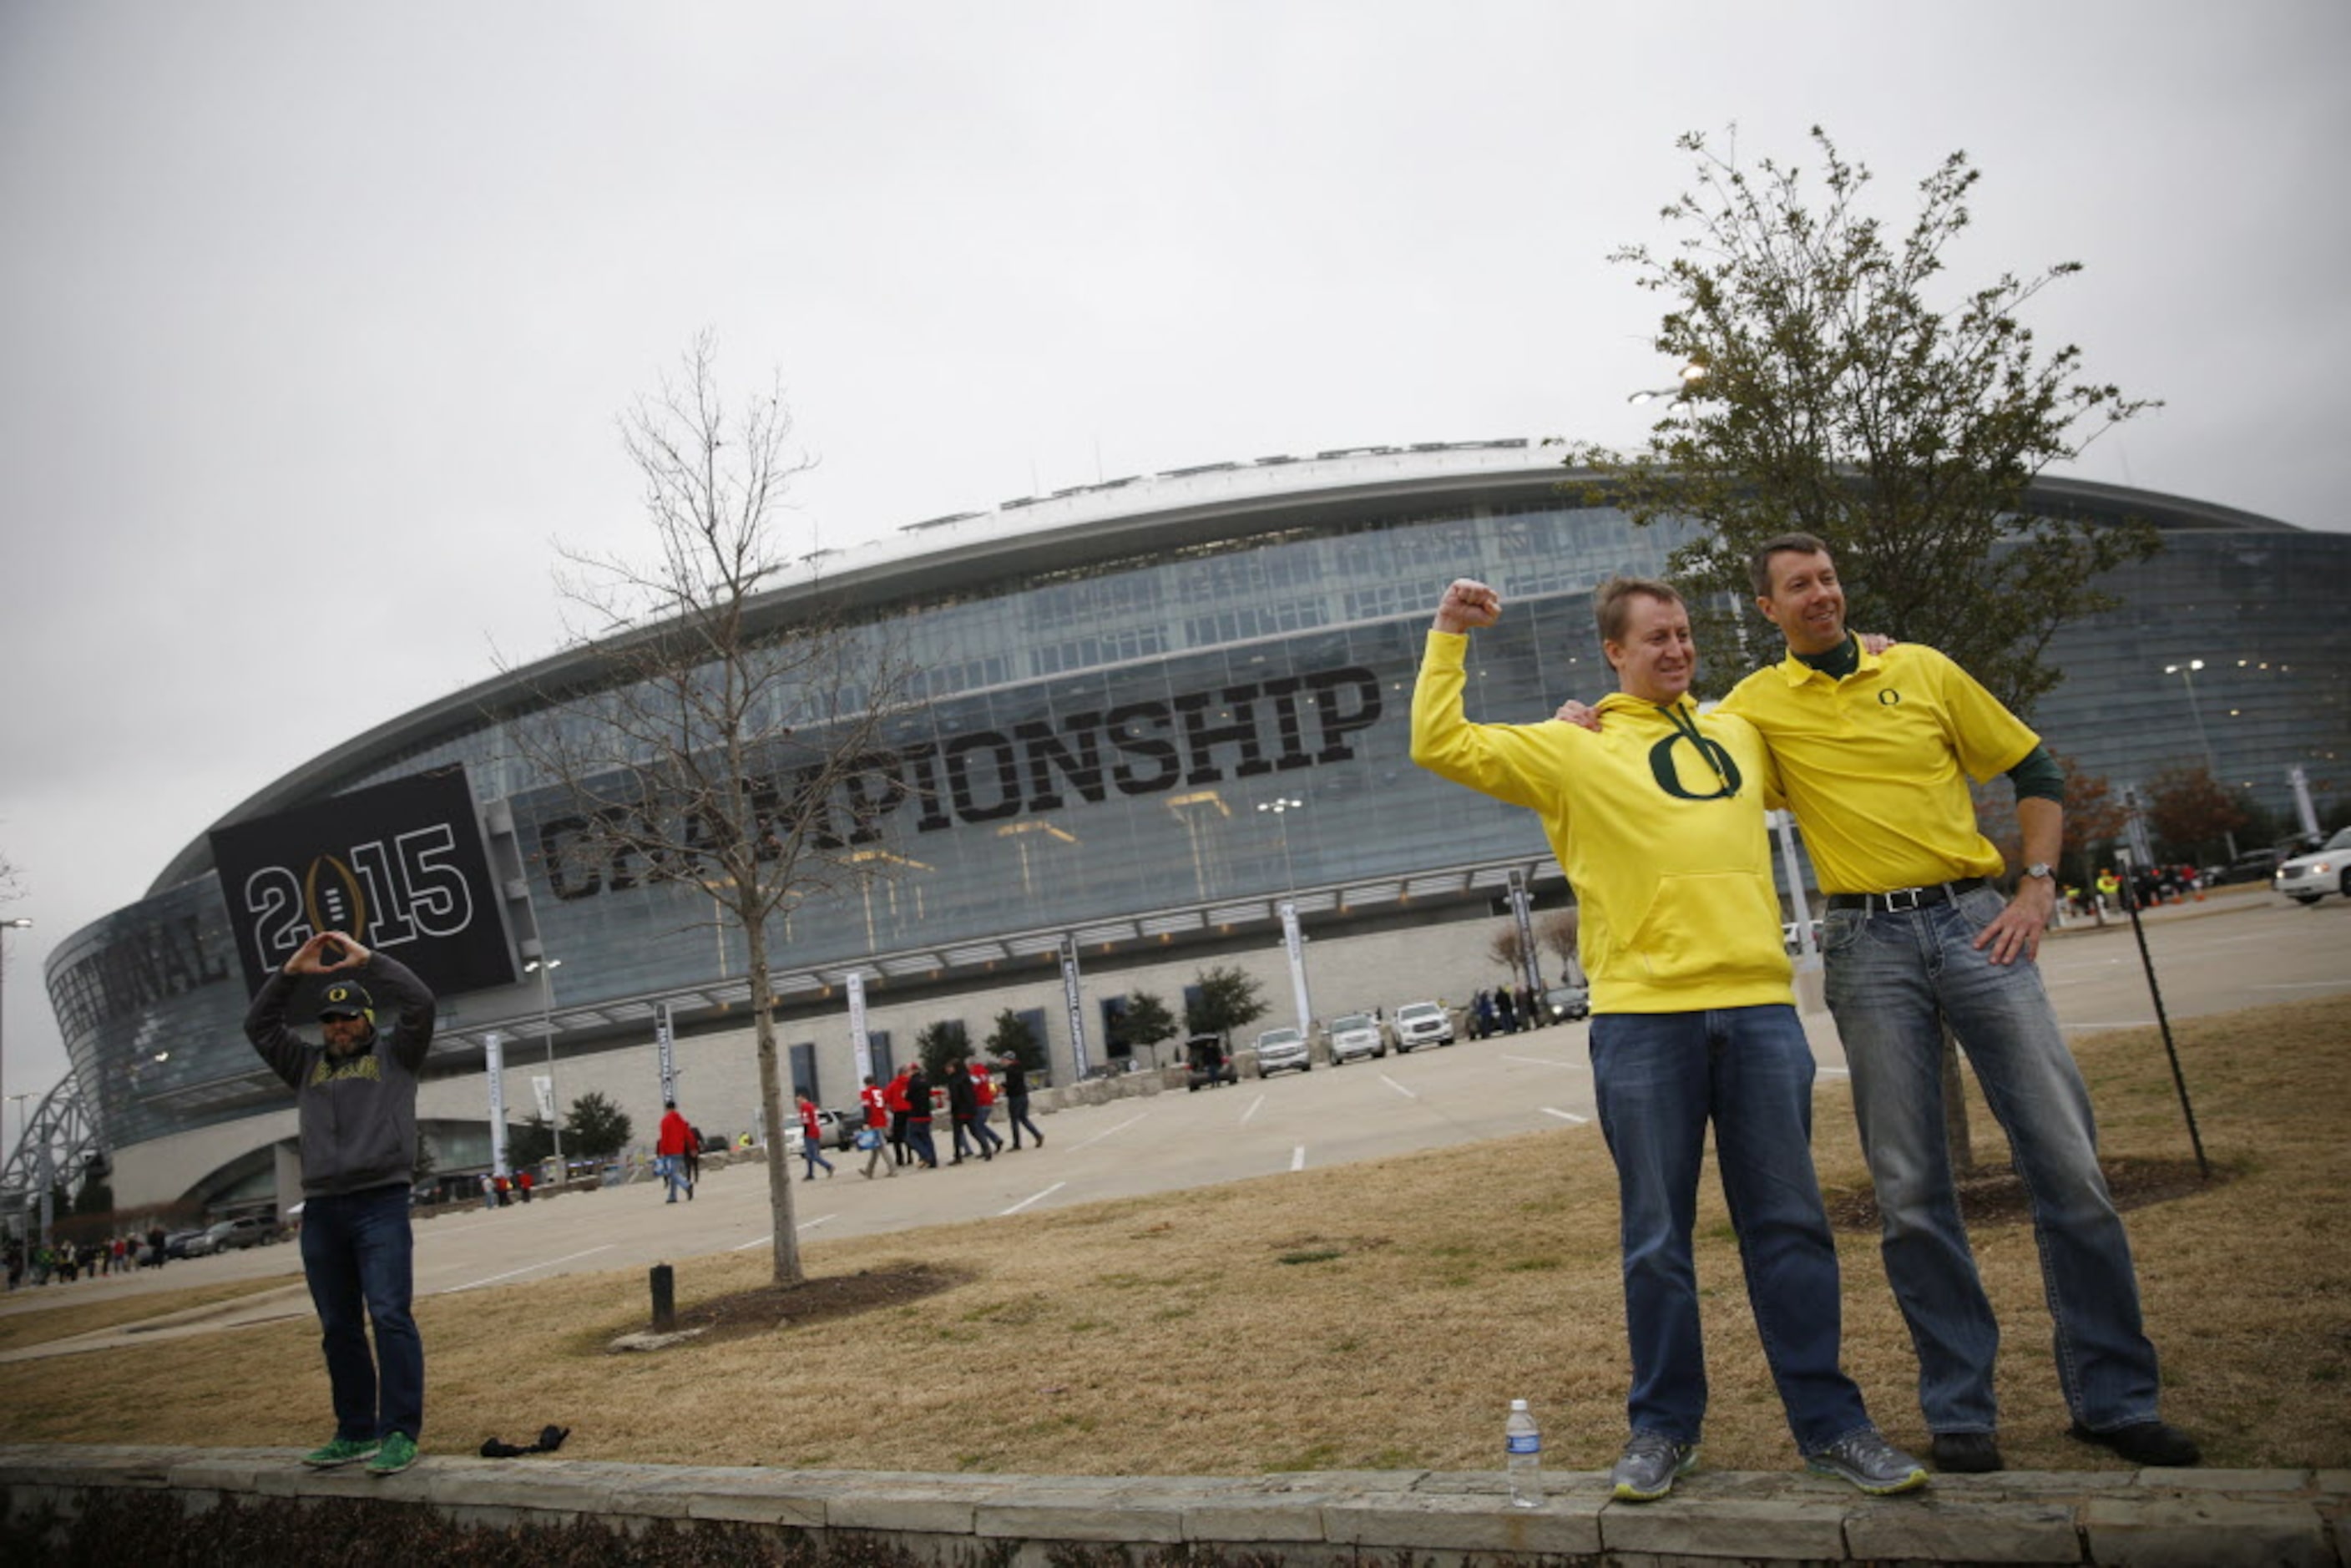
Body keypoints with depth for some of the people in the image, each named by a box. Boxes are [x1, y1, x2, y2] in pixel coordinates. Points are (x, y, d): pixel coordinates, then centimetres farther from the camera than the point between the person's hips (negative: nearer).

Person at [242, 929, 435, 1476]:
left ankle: (400, 1434, -12)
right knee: (338, 1328, 9)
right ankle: (355, 1433, 18)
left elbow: (419, 1002, -4)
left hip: (380, 1204, -5)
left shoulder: (394, 1056, 10)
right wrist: (290, 973, 8)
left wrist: (366, 958, -1)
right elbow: (259, 1026, 18)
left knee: (390, 1317, -13)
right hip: (320, 1210, 5)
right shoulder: (309, 1066, 22)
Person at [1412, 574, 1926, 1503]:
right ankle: (1663, 1427, 19)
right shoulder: (1570, 750, 7)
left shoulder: (1738, 735, 19)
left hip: (1758, 1003, 3)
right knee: (1657, 1237, 5)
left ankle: (1830, 1425, 19)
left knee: (1789, 1224, 6)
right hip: (1642, 1015, -3)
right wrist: (1449, 638, -1)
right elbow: (1440, 746, 0)